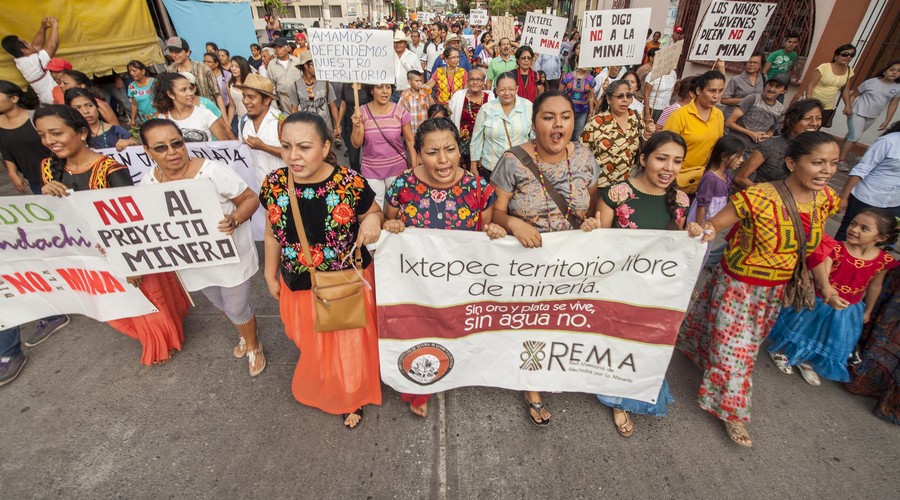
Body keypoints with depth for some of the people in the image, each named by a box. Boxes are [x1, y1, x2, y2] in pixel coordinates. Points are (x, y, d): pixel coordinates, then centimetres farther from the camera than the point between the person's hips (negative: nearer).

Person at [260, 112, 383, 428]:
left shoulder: (350, 183, -21)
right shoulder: (274, 183, -11)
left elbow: (374, 216, -5)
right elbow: (273, 231, 4)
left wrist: (373, 219, -29)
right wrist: (270, 274, 10)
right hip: (298, 285, 3)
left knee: (350, 344, 16)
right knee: (312, 345, 25)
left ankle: (352, 397, 48)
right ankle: (322, 389, 58)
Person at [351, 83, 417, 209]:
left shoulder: (400, 112, -6)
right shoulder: (362, 112, -6)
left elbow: (410, 141, -1)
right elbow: (356, 144, -6)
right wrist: (357, 127, -25)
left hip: (397, 168, 0)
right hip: (371, 170, 0)